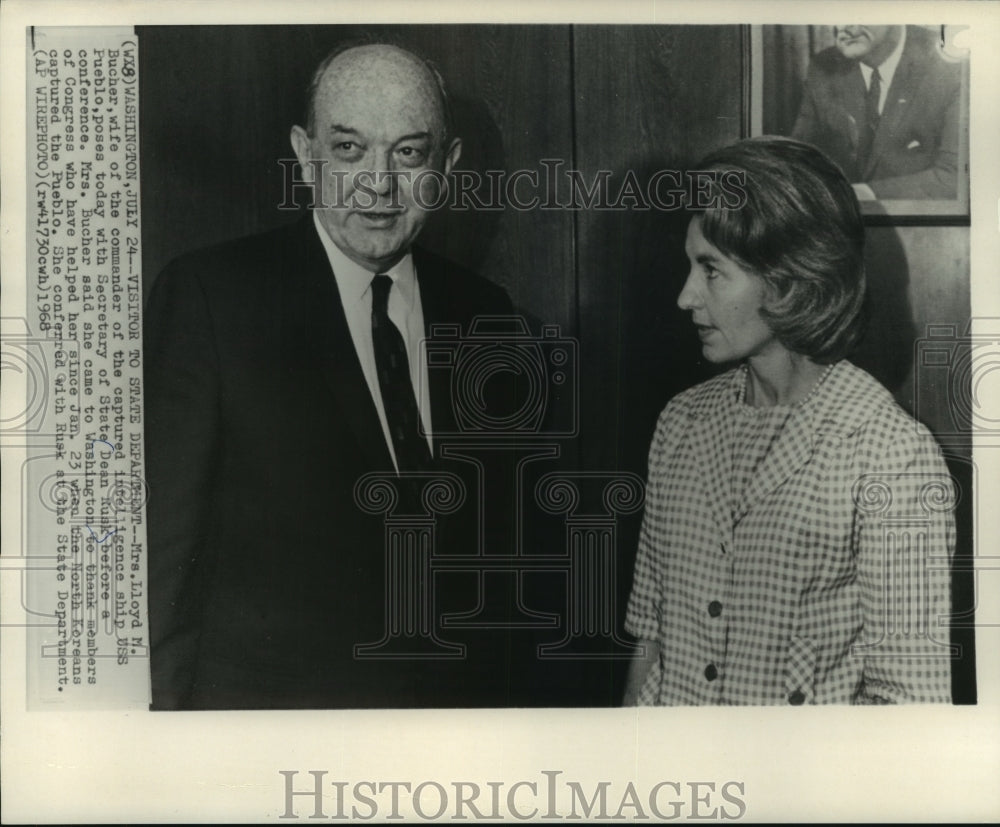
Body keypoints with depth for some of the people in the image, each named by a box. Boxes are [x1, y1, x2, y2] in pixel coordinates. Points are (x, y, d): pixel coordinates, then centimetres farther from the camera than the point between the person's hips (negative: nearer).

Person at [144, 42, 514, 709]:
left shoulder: (482, 312, 2)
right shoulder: (208, 295, -11)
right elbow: (163, 542, -11)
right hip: (260, 697, -4)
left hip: (454, 690, 4)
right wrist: (168, 705, -13)